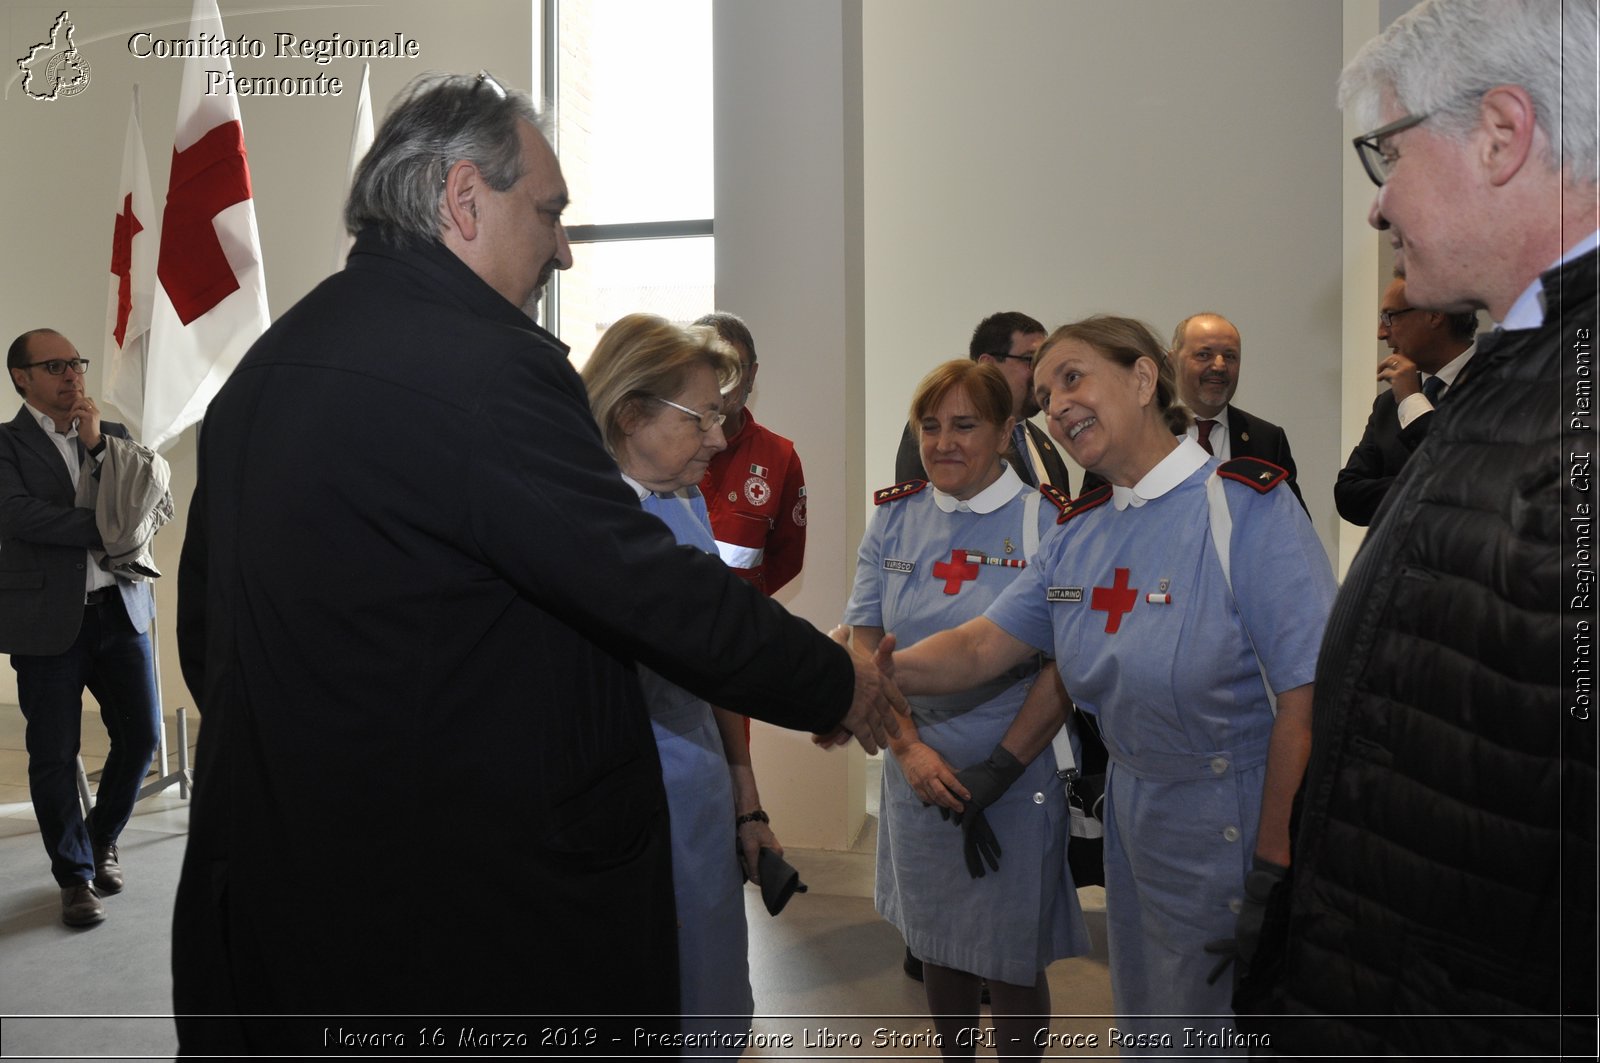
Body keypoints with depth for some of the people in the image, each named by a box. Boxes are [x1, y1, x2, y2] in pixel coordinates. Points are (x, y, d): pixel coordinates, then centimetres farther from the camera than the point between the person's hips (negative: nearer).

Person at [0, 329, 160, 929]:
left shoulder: (111, 436, 14)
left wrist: (97, 447, -7)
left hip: (119, 608, 4)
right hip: (48, 619, -4)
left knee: (140, 735, 6)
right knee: (54, 756, 2)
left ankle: (101, 842, 31)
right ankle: (76, 874, 19)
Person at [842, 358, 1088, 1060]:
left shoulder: (1049, 522, -8)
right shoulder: (894, 518, 2)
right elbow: (863, 647, 1)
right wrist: (910, 747, -11)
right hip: (919, 772, 3)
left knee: (1012, 960, 8)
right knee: (938, 943, 18)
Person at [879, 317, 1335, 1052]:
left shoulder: (1246, 506, -17)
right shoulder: (1078, 534, 5)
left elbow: (1305, 700, -21)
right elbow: (983, 645, -1)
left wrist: (1274, 875, -20)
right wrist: (883, 673, -20)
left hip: (1237, 819, -6)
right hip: (1132, 810, 7)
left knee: (1212, 1031, 7)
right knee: (1143, 1030, 22)